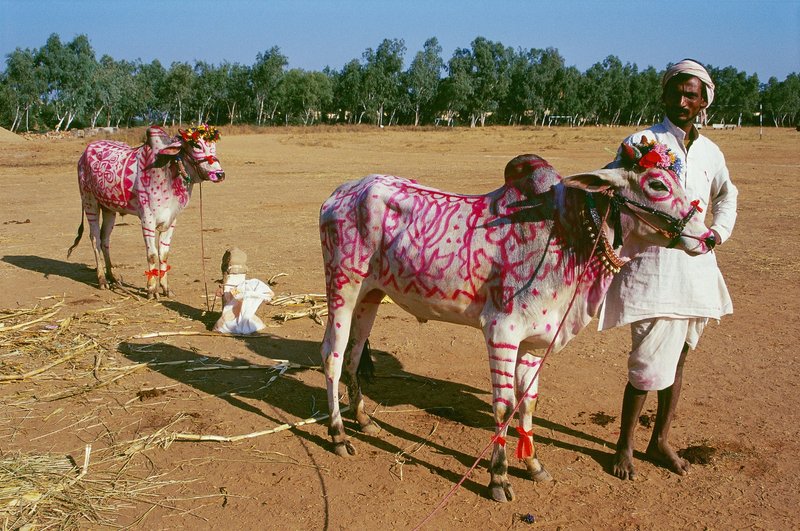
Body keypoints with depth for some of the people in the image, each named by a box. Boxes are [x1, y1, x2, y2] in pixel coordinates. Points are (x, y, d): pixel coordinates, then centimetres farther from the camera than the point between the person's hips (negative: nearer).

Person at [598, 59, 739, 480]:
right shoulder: (640, 143, -4)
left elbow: (726, 195, 28)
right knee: (650, 362, -8)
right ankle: (624, 445, 12)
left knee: (677, 358, 13)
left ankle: (660, 441, 29)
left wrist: (719, 231, 12)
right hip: (652, 267, -5)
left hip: (697, 268, 6)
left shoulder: (710, 152, 11)